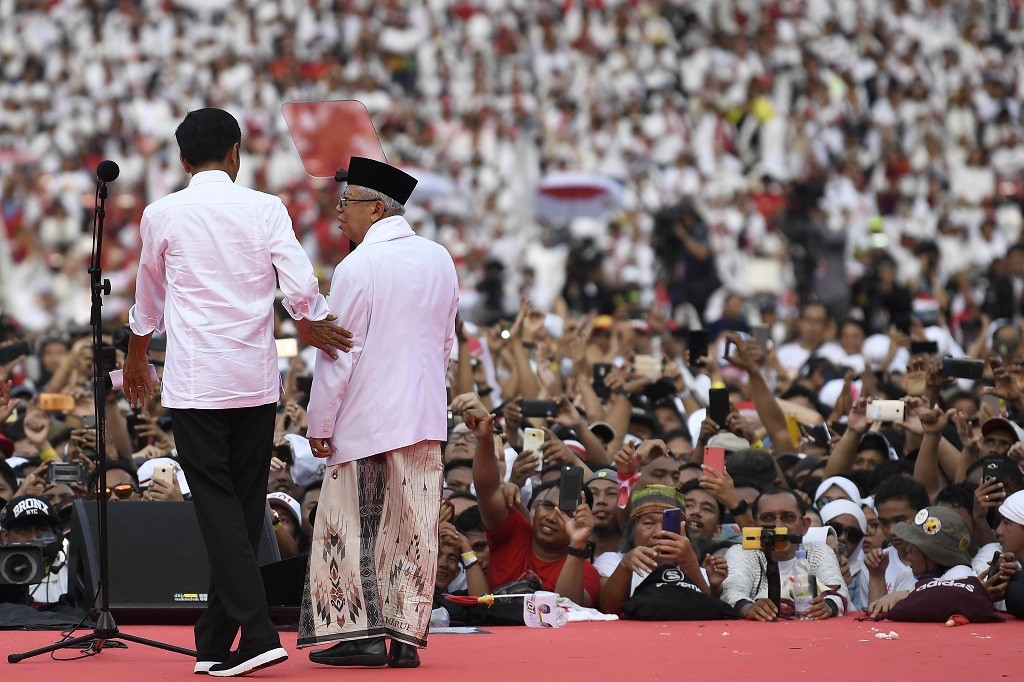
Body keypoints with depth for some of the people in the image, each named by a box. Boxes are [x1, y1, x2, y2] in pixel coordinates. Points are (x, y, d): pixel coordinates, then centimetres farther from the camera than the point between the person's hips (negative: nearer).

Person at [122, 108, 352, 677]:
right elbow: (301, 287, -6)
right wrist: (316, 327, 17)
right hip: (257, 380, 2)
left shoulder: (163, 215, 0)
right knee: (246, 506, 10)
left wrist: (137, 359, 33)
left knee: (217, 506, -3)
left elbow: (148, 302, 15)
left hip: (195, 383, -2)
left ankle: (257, 631, -18)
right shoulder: (266, 209, 0)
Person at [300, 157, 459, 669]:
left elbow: (339, 353, -11)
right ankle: (406, 635, 6)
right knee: (412, 530, 7)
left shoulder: (358, 267, -13)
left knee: (353, 528, 3)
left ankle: (362, 633, -1)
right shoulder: (439, 260, 7)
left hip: (365, 420, -6)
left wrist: (319, 423, -4)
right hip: (425, 416, 6)